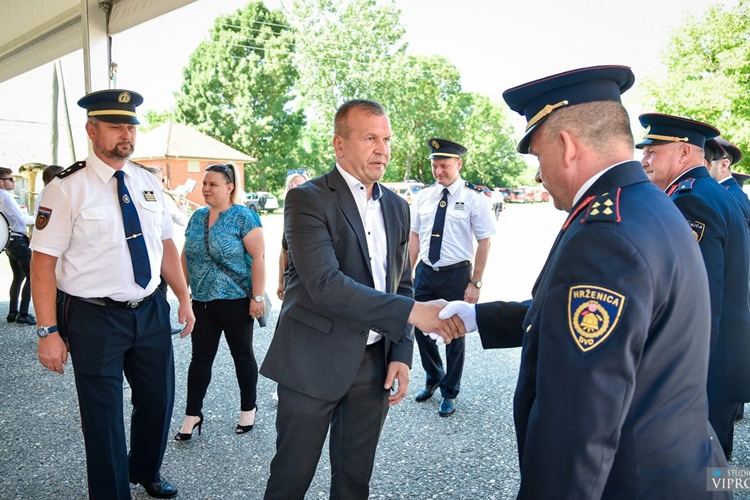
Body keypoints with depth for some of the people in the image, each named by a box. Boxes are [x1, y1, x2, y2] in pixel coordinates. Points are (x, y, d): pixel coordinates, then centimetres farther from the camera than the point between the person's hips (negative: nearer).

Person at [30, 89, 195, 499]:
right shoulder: (68, 187, -11)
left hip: (151, 311, 6)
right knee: (103, 418, 8)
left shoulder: (148, 182, 5)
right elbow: (43, 261, -13)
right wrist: (49, 332, -17)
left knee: (158, 400, 19)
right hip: (95, 318, -5)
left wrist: (184, 298, 8)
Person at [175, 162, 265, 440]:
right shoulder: (197, 217, 9)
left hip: (235, 300, -5)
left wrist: (257, 296, -18)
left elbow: (258, 256, -14)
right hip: (202, 301, 5)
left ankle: (248, 409, 26)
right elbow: (186, 255, 16)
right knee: (200, 357, 10)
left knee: (242, 355, 9)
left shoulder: (243, 216, -10)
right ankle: (192, 414, 21)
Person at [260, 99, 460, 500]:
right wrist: (411, 312, -29)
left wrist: (401, 353, 2)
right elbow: (325, 285, -24)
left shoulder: (396, 207, 8)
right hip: (314, 362, -5)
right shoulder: (307, 200, -12)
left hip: (374, 364, 6)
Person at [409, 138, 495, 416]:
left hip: (456, 275, -4)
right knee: (421, 329, 14)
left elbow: (484, 241, -10)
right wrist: (409, 273, 3)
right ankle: (433, 379, 41)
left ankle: (450, 393, 31)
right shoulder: (424, 196, 3)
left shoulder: (473, 198, -10)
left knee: (455, 334, 10)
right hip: (425, 272, 4)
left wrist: (475, 283, -13)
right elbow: (415, 236, 8)